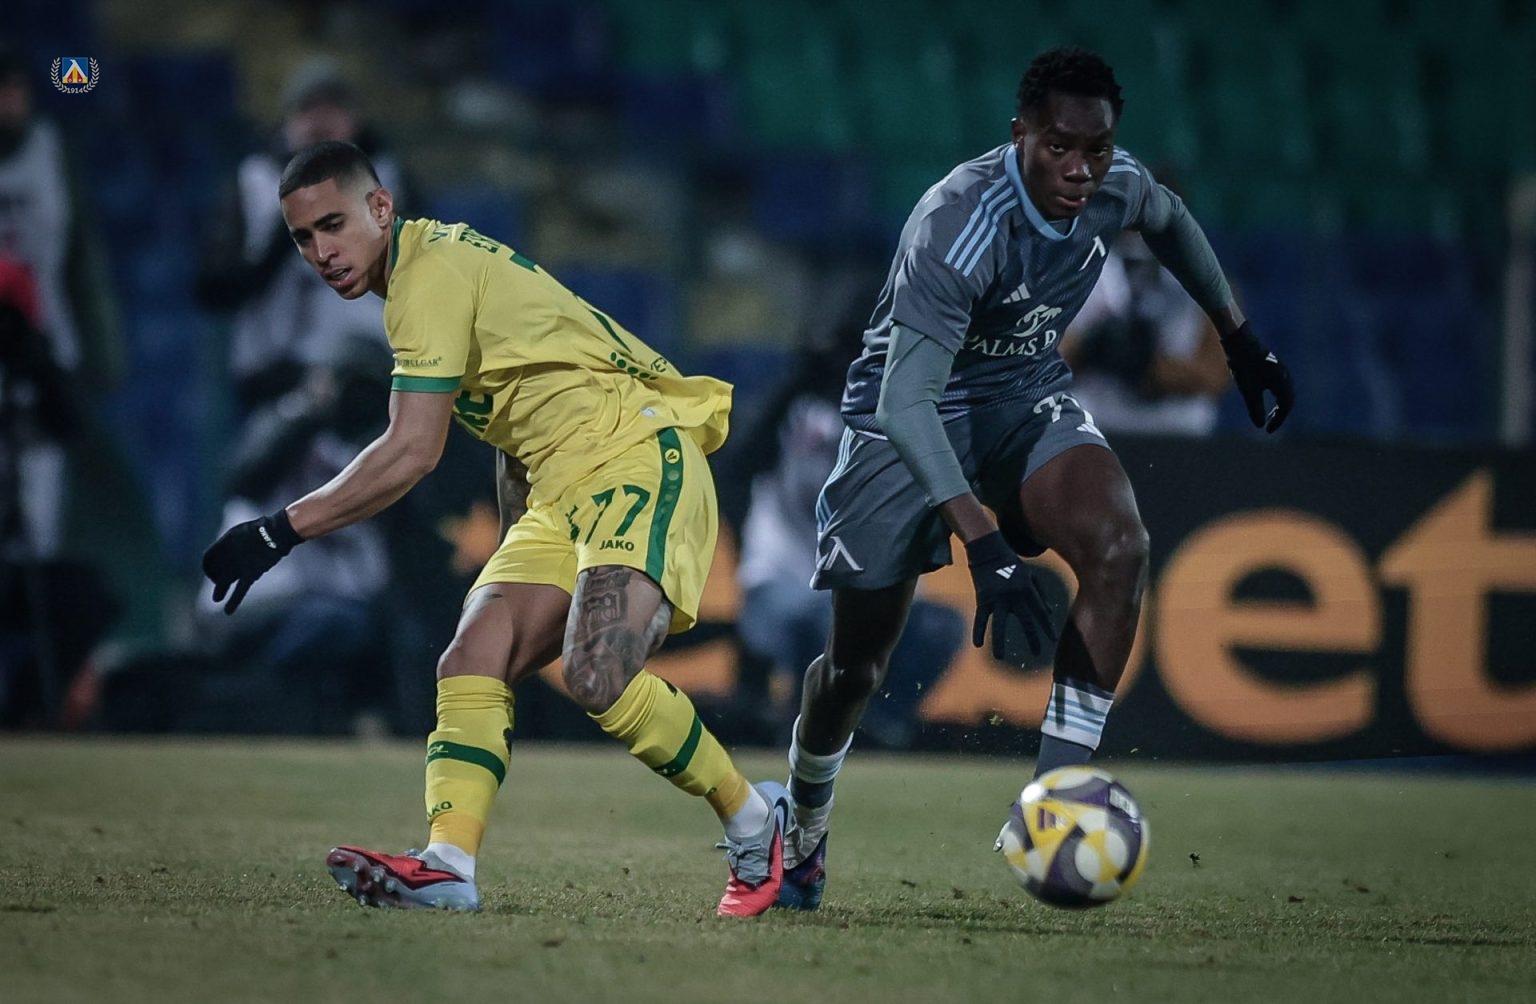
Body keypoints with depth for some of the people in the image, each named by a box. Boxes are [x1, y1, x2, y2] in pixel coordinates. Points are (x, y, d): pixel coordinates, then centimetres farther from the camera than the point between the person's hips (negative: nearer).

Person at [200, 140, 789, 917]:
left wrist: (279, 532, -16)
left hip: (640, 460, -10)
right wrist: (520, 549, 24)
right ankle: (448, 867, -21)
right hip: (562, 494, 10)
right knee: (470, 666, -7)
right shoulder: (439, 266, 16)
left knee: (598, 677, -27)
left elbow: (411, 452, -20)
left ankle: (758, 828, -8)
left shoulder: (432, 272, -14)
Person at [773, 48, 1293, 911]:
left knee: (1121, 548, -26)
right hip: (911, 416, -4)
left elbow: (1170, 220, 15)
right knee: (857, 667, 2)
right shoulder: (960, 224, -34)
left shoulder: (1121, 190, -14)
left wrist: (1240, 336, 19)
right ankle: (803, 838, 33)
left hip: (1027, 396, 5)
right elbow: (905, 400, -38)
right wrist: (987, 547, -45)